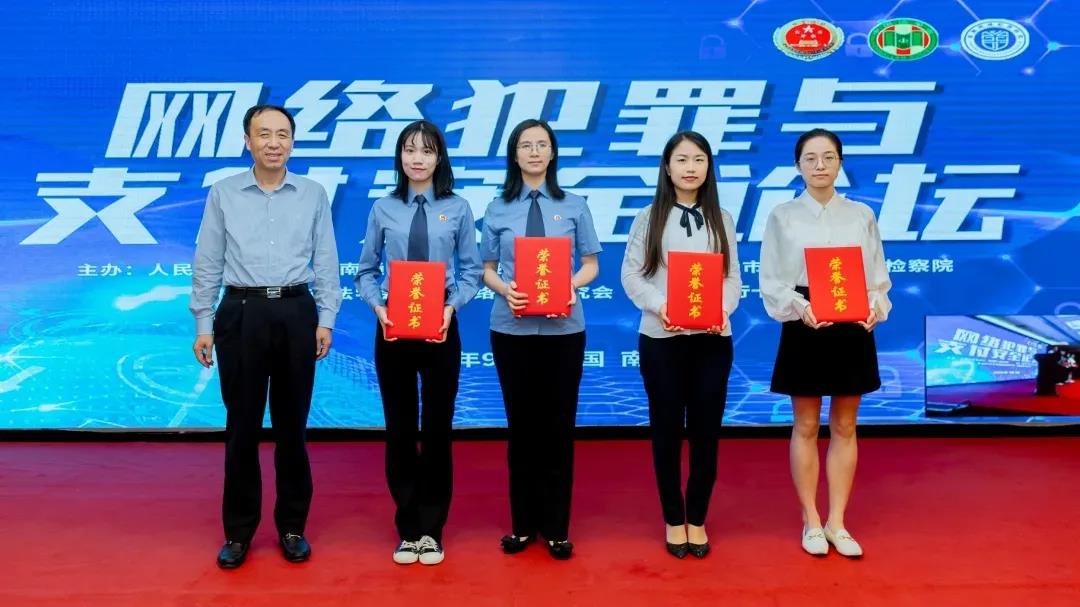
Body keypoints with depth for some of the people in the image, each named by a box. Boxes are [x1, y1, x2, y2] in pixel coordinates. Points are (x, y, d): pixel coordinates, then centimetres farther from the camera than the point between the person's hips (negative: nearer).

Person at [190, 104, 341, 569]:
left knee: (291, 424, 8)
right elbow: (207, 265, 4)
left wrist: (326, 320, -1)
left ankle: (292, 527, 21)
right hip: (241, 315, 0)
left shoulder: (314, 195, 5)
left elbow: (325, 264, 5)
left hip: (296, 314, 1)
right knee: (242, 425, 6)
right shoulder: (223, 193, 3)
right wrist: (202, 325, 1)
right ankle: (238, 531, 18)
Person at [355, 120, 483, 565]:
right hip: (392, 328, 1)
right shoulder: (383, 209, 2)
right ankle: (407, 528, 23)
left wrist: (453, 305, -16)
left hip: (440, 329, -1)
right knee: (399, 429, 8)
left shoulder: (458, 209, 1)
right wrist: (376, 306, -12)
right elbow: (366, 272, 5)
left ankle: (431, 530, 21)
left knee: (437, 428, 7)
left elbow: (471, 271, 0)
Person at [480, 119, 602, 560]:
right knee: (521, 424, 8)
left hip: (563, 328, 0)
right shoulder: (498, 210, 4)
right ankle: (523, 524, 20)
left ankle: (557, 527, 16)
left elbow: (591, 264, 5)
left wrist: (572, 285, -16)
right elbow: (487, 270, 6)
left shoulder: (574, 207, 4)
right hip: (512, 328, 0)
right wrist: (504, 288, -15)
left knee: (559, 424, 5)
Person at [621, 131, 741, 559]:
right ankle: (673, 521, 20)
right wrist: (659, 306, -18)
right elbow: (631, 274, -1)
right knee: (667, 429, 6)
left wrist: (723, 310, -14)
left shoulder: (722, 220, 9)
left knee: (706, 430, 6)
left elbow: (733, 277, 5)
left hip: (712, 339, 2)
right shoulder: (649, 218, 3)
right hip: (661, 338, -1)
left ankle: (697, 520, 20)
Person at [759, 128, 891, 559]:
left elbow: (878, 275, 6)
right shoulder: (782, 217, 0)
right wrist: (800, 308, -20)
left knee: (844, 427, 9)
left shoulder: (861, 215, 6)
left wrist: (874, 308, -14)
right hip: (804, 329, -2)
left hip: (852, 329, 2)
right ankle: (811, 522, 18)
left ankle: (837, 523, 19)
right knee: (806, 427, 6)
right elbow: (771, 281, -3)